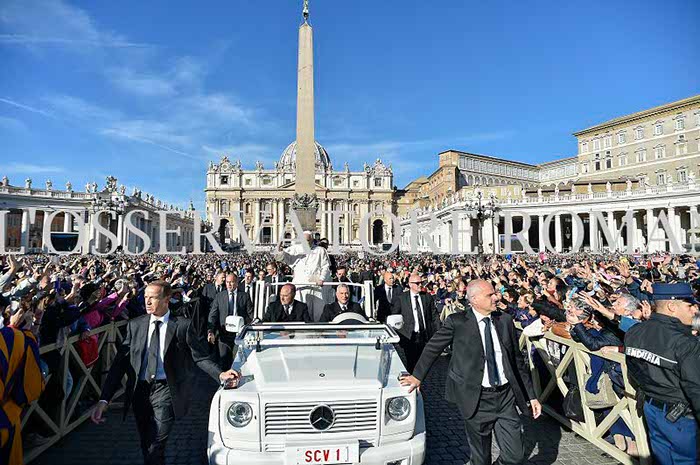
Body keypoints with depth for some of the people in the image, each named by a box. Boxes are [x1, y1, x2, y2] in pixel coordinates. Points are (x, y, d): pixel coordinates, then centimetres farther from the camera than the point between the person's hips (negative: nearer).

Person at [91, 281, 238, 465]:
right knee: (146, 446, 16)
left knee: (155, 447, -10)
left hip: (166, 389, -3)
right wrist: (104, 399, -7)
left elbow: (199, 357, -3)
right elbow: (119, 362, 0)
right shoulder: (135, 325, 2)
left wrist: (220, 374, -18)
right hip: (140, 390, 4)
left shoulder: (182, 325, -7)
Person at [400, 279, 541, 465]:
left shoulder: (505, 320, 2)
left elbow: (518, 360, 9)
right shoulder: (457, 322, -9)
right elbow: (433, 347, 2)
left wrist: (531, 396, 10)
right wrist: (418, 376, 3)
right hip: (477, 399, -3)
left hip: (506, 396, 3)